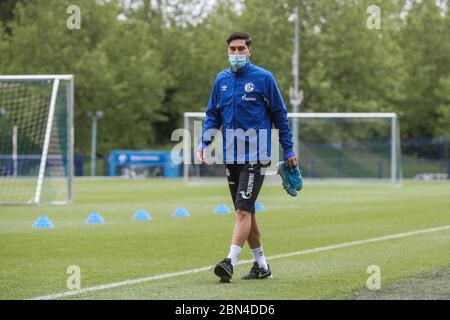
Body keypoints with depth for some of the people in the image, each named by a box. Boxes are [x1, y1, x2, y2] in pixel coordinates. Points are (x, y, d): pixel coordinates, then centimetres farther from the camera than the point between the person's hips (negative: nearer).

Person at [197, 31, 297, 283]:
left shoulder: (264, 78, -4)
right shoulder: (221, 80, 10)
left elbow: (280, 115, 1)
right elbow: (213, 115, 15)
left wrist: (288, 150, 1)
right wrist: (204, 143, 1)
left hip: (256, 156, -6)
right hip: (231, 157, 6)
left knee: (243, 210, -15)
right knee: (246, 212, 11)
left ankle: (231, 262, -23)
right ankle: (261, 265, 20)